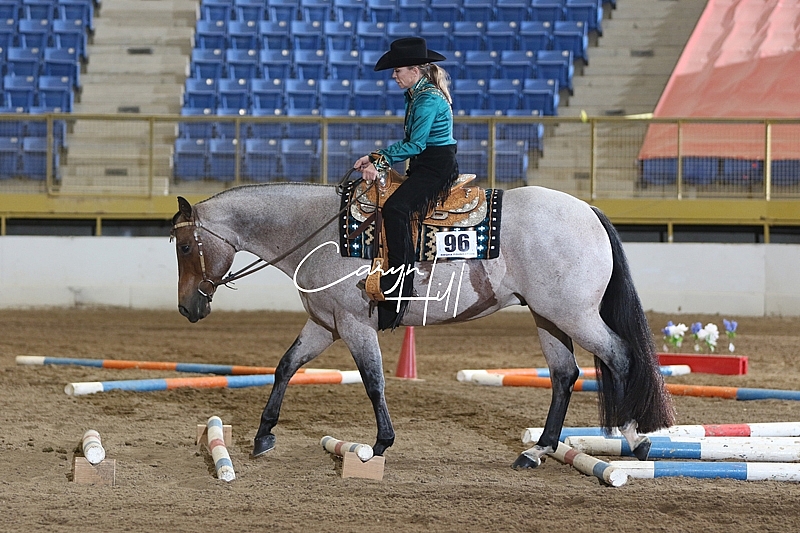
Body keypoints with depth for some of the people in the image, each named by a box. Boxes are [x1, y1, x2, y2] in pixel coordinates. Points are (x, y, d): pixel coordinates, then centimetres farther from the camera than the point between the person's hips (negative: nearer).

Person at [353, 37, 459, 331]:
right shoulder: (417, 96, 16)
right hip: (423, 167, 11)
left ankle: (398, 293, -34)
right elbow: (412, 142, 14)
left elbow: (415, 144, -19)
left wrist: (380, 159, -17)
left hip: (438, 168, -11)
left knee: (395, 208, -29)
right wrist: (379, 158, 0)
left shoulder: (429, 99, -15)